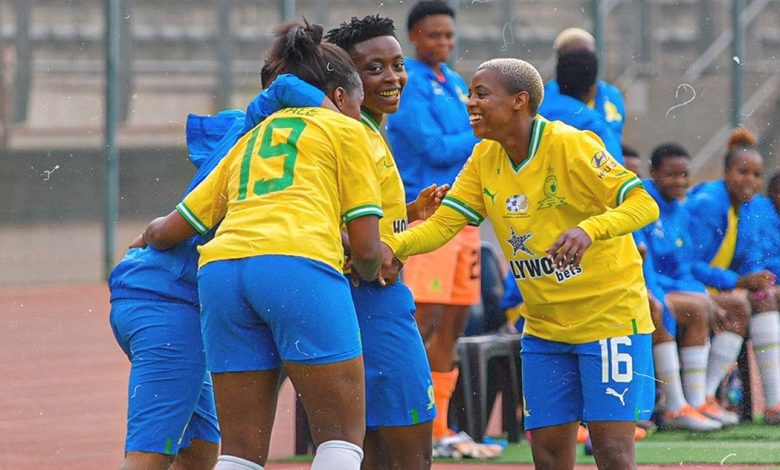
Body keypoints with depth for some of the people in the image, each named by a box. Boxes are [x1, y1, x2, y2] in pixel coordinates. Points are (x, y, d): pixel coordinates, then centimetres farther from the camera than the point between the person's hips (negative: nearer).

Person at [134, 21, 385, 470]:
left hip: (220, 268, 5)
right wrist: (368, 271, 33)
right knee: (343, 433, 0)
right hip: (299, 264, -5)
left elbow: (169, 231, 28)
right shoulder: (345, 129, 18)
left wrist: (149, 237, 51)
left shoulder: (250, 140, 32)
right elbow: (367, 249, 10)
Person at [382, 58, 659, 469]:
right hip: (544, 325, 6)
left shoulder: (571, 145, -17)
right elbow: (443, 223, 0)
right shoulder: (485, 158, 2)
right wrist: (392, 247, -21)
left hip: (610, 315, -6)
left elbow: (643, 205, -22)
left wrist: (588, 230, -41)